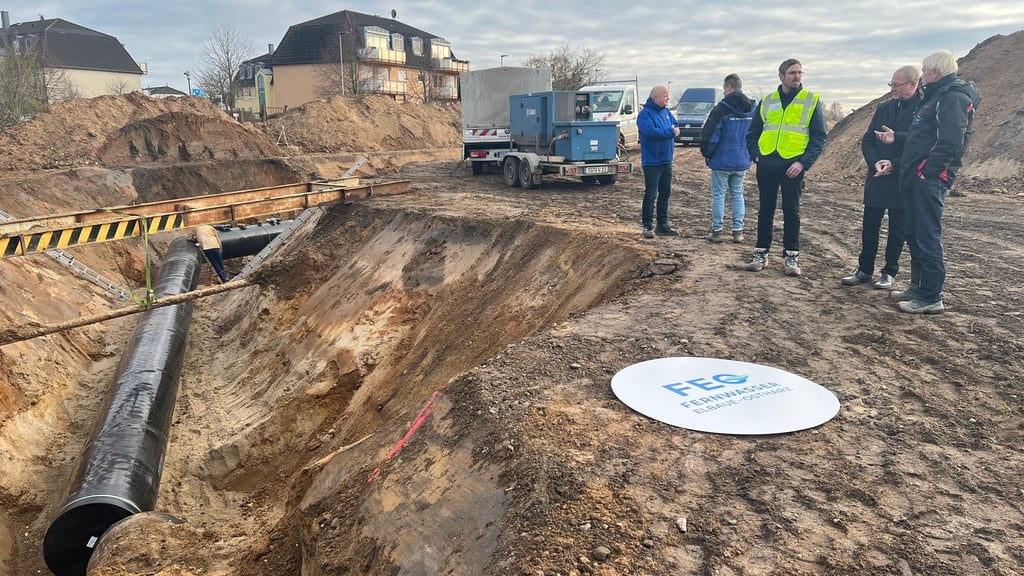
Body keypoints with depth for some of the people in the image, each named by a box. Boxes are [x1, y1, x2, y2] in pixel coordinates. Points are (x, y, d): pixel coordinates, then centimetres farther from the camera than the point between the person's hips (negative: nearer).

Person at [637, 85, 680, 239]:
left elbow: (676, 126, 13)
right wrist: (669, 132, -19)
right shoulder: (645, 114, -13)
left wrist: (674, 131, -11)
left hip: (667, 160, 8)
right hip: (652, 161, -8)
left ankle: (663, 225, 21)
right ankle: (648, 226, 2)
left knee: (665, 193, 12)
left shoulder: (667, 112, 12)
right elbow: (650, 131, -27)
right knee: (651, 194, -6)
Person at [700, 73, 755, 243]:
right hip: (742, 161, 5)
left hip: (722, 161, -5)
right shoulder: (753, 109, 4)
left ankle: (717, 231, 8)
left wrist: (706, 153, 0)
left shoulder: (721, 108, -15)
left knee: (718, 195, 4)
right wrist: (749, 154, 19)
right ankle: (738, 231, 14)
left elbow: (710, 135, -16)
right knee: (738, 195, 13)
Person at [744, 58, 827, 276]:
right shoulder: (767, 101, 10)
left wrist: (804, 162, -12)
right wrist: (756, 155, 1)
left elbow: (819, 137, 0)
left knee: (791, 211, 2)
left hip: (792, 165, -2)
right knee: (765, 210, 7)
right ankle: (761, 253, 14)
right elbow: (752, 133, 17)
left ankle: (791, 257, 10)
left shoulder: (812, 101, 3)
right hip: (766, 164, 2)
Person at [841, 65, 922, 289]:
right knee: (869, 227, 8)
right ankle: (865, 269, 19)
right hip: (877, 179, 5)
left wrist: (894, 165, -19)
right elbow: (867, 140, 7)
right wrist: (876, 162, -9)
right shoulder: (884, 109, 9)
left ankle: (889, 272, 19)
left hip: (902, 181, -5)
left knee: (897, 230, 7)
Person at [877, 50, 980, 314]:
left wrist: (926, 171, -21)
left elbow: (951, 142, -23)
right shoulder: (938, 96, 20)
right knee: (914, 234, 16)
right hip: (920, 179, 11)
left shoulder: (954, 97, -12)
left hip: (930, 180, -11)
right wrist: (897, 137, 25)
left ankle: (931, 298, -1)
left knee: (927, 237, -7)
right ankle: (918, 287, 27)